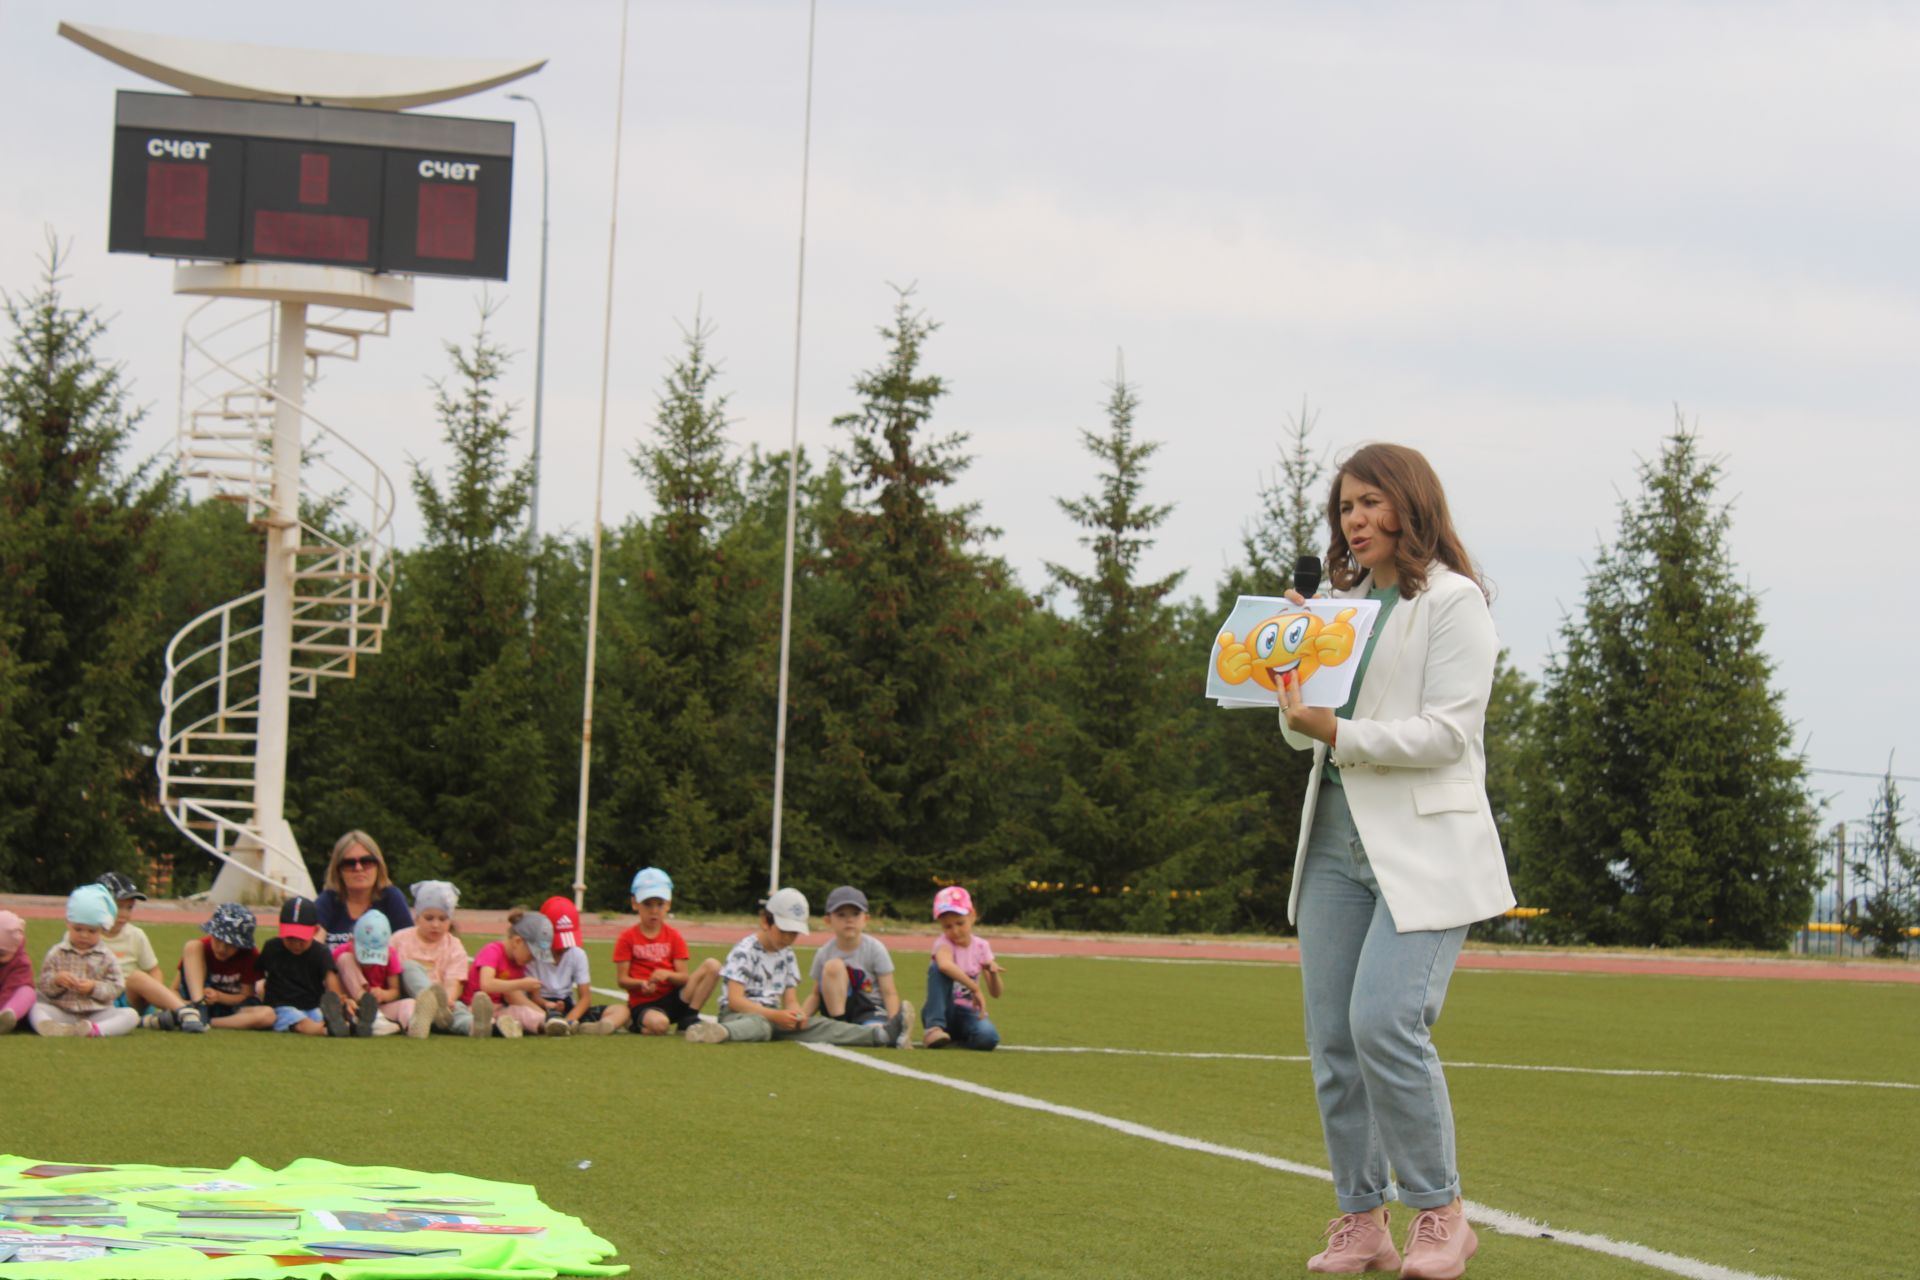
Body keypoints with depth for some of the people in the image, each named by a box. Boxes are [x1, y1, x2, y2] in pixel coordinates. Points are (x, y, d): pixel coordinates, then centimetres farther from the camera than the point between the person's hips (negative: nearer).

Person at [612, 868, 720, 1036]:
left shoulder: (673, 936, 9)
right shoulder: (627, 937, 1)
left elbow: (684, 978, 2)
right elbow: (623, 980, -3)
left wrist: (668, 975, -20)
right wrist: (642, 984, -23)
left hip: (673, 999, 4)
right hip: (643, 1002, -4)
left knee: (712, 966, -14)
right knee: (658, 1024, -42)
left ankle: (689, 1019, -11)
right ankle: (639, 1026, -3)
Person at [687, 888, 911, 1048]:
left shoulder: (787, 956, 16)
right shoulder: (745, 951, -9)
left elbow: (790, 999, 14)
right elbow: (735, 999, -17)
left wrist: (795, 1013, -12)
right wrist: (775, 1016, -24)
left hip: (773, 1016, 6)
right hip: (738, 1013, -6)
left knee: (817, 1025, -12)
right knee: (759, 1026, -41)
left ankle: (882, 1034, -27)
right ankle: (721, 1032, -76)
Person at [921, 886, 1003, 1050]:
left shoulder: (981, 946, 2)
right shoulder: (944, 942, -11)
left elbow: (996, 993, 1)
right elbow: (945, 965, -39)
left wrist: (993, 974, -21)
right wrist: (976, 989, -42)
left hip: (968, 1012, 3)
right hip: (942, 1011, -3)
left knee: (988, 1037, -33)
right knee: (938, 967, -29)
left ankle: (955, 1037, 0)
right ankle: (935, 1028, -31)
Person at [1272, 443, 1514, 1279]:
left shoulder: (1453, 601, -4)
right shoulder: (1343, 602, 18)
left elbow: (1446, 730, -13)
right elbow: (1304, 732, 19)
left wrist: (1335, 732, -20)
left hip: (1422, 845, -7)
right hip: (1336, 840, 7)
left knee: (1385, 1022, -19)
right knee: (1332, 1039, 2)